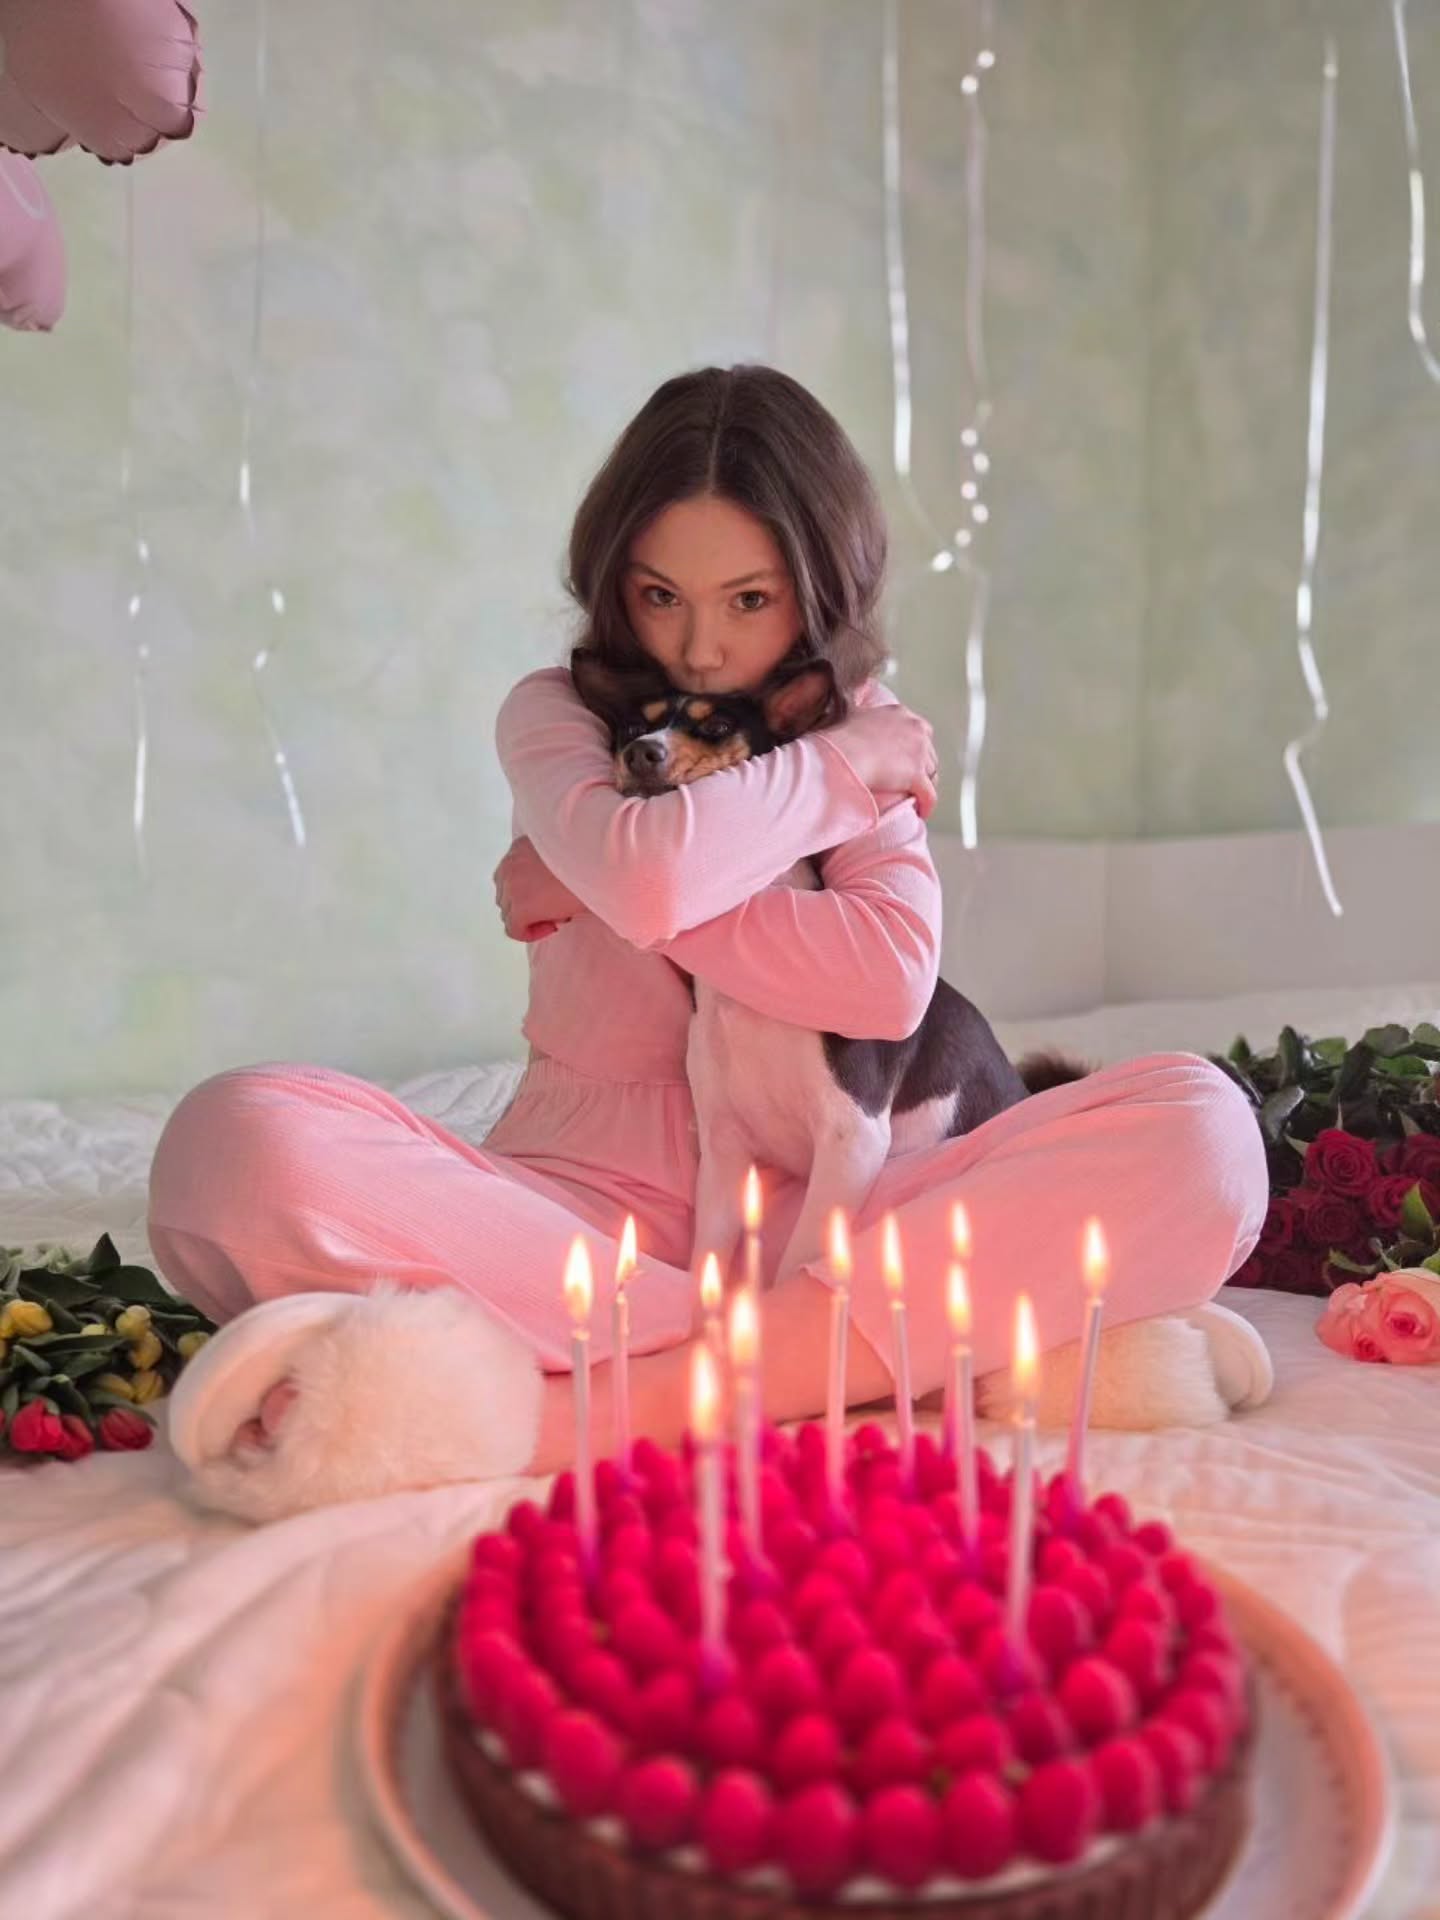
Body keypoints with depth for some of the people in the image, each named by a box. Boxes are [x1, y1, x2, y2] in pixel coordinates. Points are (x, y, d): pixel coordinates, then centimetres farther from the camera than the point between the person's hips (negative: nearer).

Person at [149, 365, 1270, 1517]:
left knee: (1201, 1132, -24)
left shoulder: (871, 734, 11)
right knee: (239, 1141, -28)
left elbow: (895, 981, -10)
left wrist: (609, 899, -9)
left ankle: (564, 1414, -33)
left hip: (809, 1211, 2)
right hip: (588, 1201, -1)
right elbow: (642, 872, -20)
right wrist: (841, 766, -4)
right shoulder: (557, 713, 7)